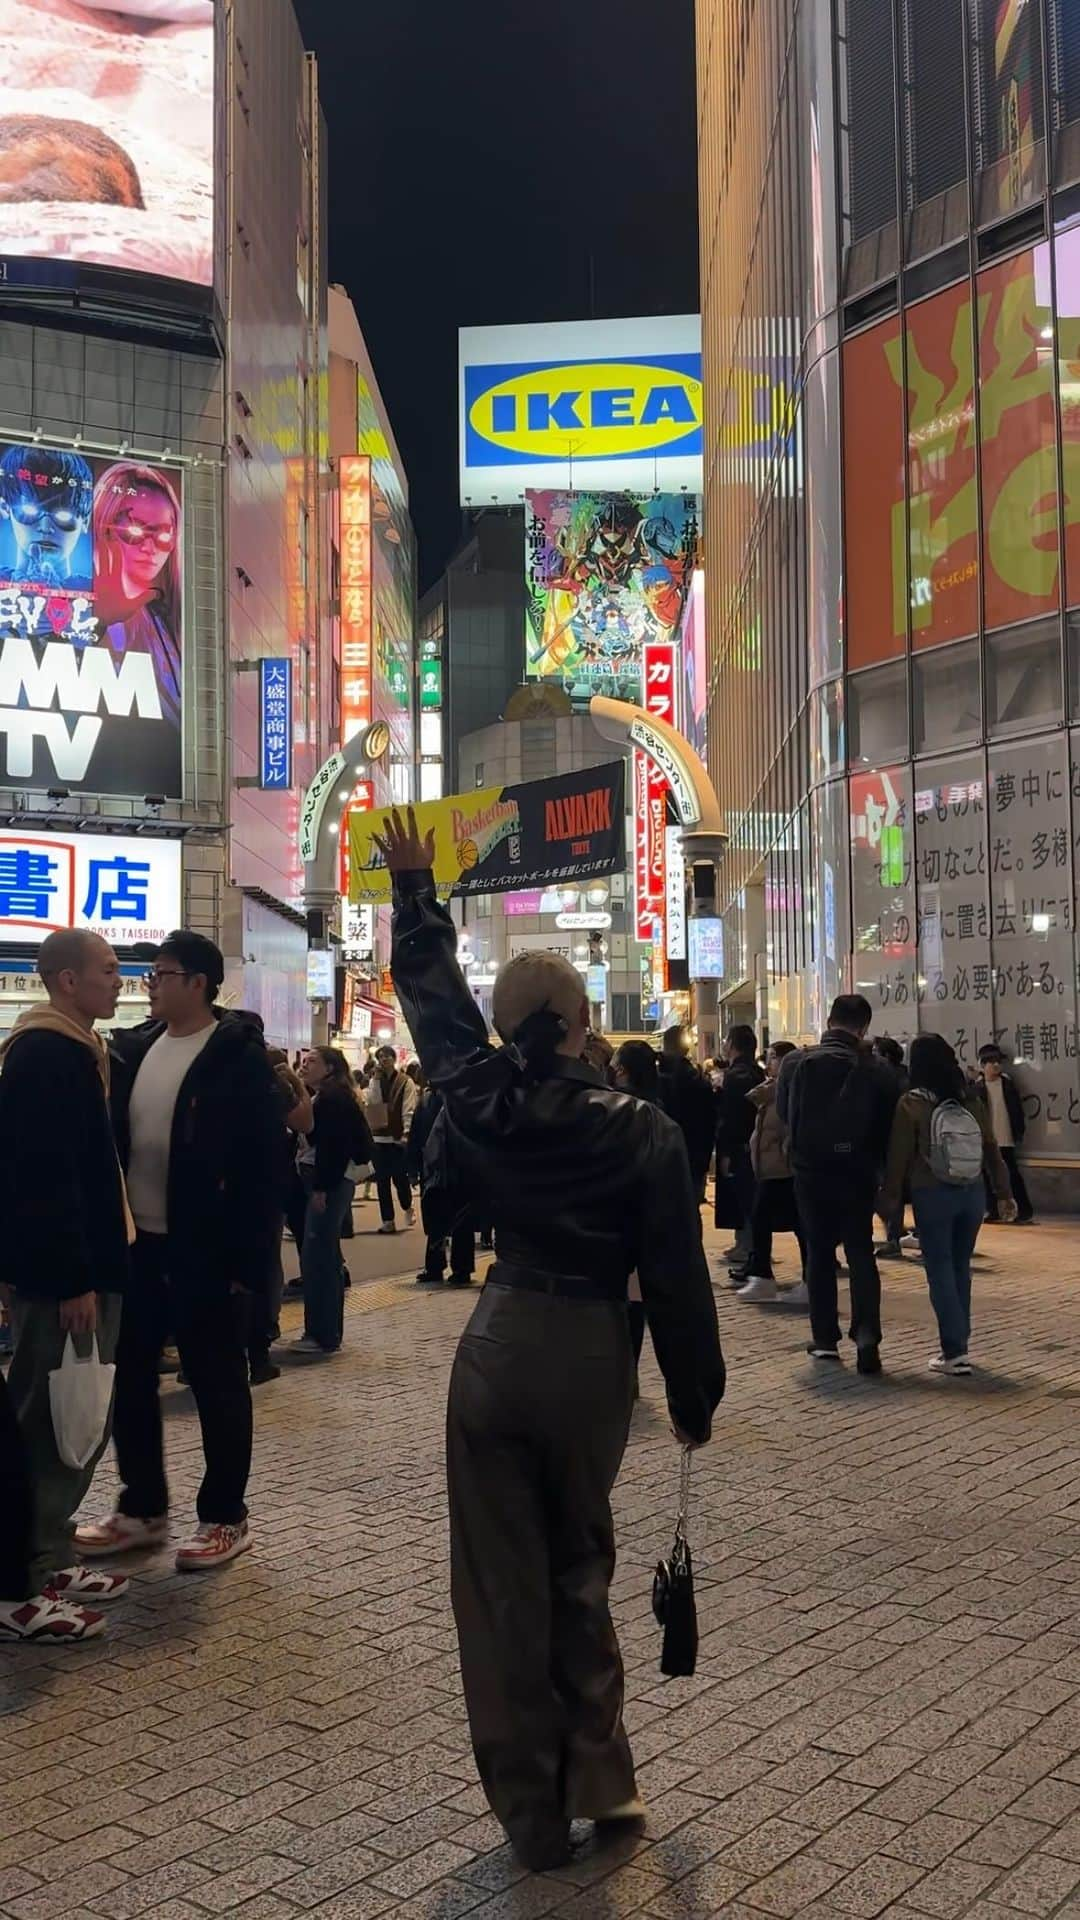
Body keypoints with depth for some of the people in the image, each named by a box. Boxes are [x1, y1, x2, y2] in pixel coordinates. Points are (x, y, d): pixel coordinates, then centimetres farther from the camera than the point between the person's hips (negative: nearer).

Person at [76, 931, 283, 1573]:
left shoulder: (239, 1058, -11)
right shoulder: (135, 1049, 9)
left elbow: (265, 1165, -13)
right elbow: (110, 1140, 13)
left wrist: (248, 1257, -16)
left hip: (203, 1251, -7)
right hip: (137, 1243, 7)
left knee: (216, 1381, 5)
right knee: (131, 1377, 13)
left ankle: (226, 1517, 18)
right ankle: (142, 1508, 28)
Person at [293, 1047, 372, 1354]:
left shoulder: (333, 1098, -12)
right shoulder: (321, 1097, 19)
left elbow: (333, 1145, -20)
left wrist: (322, 1188, -22)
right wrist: (318, 1185, 12)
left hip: (330, 1183, -11)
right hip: (324, 1181, 11)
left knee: (317, 1257, -9)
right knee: (324, 1257, 13)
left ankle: (322, 1334, -6)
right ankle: (327, 1331, 19)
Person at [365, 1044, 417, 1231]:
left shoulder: (406, 1082, -3)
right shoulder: (374, 1081, 11)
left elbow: (409, 1110, -9)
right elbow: (372, 1102, -6)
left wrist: (406, 1133, -19)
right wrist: (376, 1079, -9)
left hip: (397, 1137, -4)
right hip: (378, 1137, 4)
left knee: (399, 1178, -1)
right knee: (382, 1180, 4)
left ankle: (407, 1207, 28)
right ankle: (387, 1220, 9)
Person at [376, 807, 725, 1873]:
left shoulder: (480, 1101, -5)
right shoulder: (644, 1130, -11)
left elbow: (433, 997, 10)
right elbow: (674, 1279, -8)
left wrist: (416, 890, 22)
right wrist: (695, 1395, 4)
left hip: (499, 1346, 1)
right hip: (592, 1356, -1)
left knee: (502, 1579, 10)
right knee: (579, 1566, 19)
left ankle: (534, 1813, 19)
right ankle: (598, 1778, 22)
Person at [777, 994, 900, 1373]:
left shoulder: (796, 1063, -7)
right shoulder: (876, 1070, -10)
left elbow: (783, 1113, 3)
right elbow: (888, 1125, -4)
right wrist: (879, 1166, 10)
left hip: (810, 1171, 1)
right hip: (857, 1174, -1)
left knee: (819, 1253, 12)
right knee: (861, 1255, 7)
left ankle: (825, 1339, 14)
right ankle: (867, 1336, -9)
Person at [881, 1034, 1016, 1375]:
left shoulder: (911, 1104, -9)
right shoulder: (973, 1101, 3)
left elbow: (899, 1156, -7)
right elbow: (992, 1151, 7)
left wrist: (889, 1196, 2)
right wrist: (1003, 1193, 14)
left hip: (932, 1195, -4)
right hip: (971, 1193, 4)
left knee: (940, 1270, 0)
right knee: (961, 1268, 14)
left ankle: (955, 1352, -5)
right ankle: (958, 1343, 19)